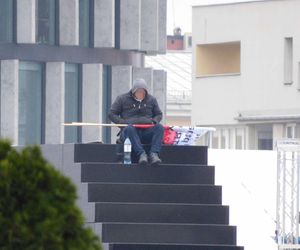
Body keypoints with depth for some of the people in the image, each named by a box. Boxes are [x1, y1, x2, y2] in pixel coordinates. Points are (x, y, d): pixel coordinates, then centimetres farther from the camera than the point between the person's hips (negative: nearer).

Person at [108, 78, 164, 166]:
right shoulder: (122, 99, 10)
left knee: (159, 127, -29)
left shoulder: (151, 100, 19)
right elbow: (111, 114, 10)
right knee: (129, 128, -39)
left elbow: (159, 114, 26)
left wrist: (154, 121, 1)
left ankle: (154, 154, -44)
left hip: (147, 132, 2)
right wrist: (123, 122, -7)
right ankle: (141, 154, -49)